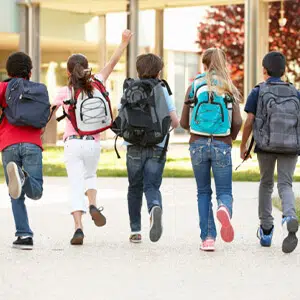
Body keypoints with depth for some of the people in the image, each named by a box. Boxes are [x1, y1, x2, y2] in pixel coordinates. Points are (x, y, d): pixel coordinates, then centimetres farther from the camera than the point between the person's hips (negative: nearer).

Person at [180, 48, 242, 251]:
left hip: (198, 144, 1)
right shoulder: (230, 89, 4)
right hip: (222, 145, -1)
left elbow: (184, 123, 6)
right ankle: (224, 210, -31)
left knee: (203, 192, 14)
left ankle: (208, 238, 5)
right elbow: (237, 122, -5)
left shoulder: (195, 87, 5)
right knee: (225, 192, 5)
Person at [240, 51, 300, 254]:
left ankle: (266, 230, 19)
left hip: (266, 146, 0)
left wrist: (243, 146, 7)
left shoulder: (258, 92, 0)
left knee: (266, 184, 19)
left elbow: (249, 122, -3)